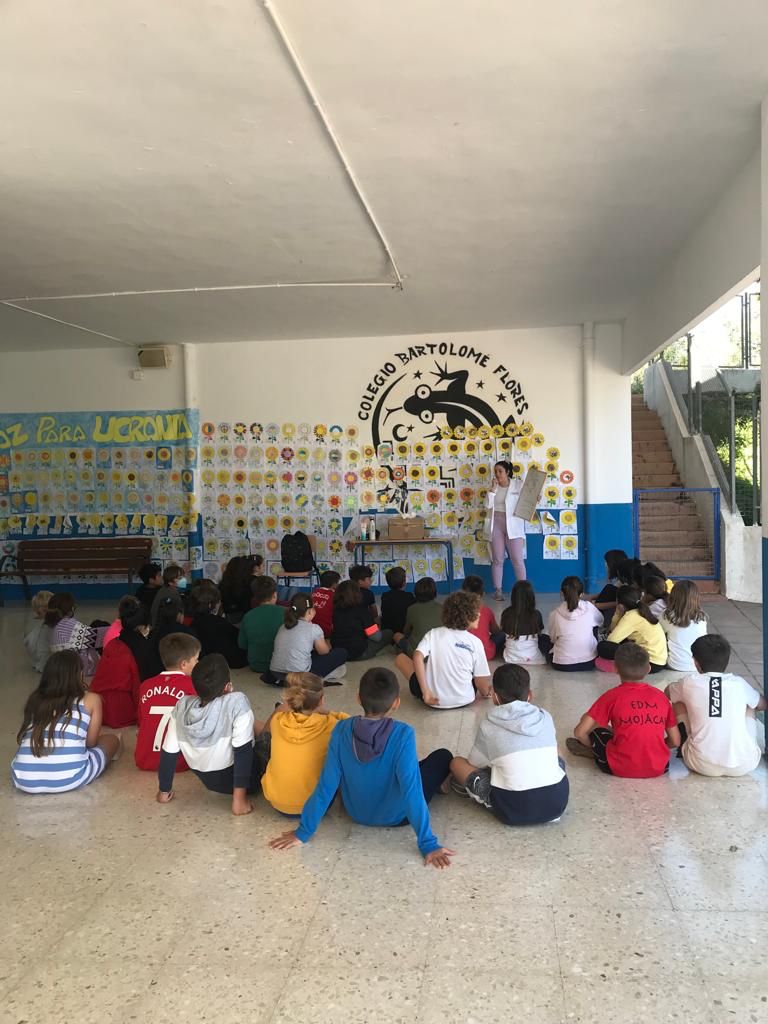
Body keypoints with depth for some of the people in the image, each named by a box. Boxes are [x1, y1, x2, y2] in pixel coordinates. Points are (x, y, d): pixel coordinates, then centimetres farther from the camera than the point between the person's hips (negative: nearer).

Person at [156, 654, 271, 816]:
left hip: (208, 781, 5)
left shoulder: (182, 706, -14)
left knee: (256, 727, 24)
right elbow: (243, 751, -28)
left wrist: (164, 791, 5)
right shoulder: (237, 702, -27)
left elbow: (168, 752, -8)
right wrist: (239, 799, -21)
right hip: (236, 779, -5)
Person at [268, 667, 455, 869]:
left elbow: (327, 785, -18)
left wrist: (303, 831, -8)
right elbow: (411, 790, -31)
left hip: (357, 813, 3)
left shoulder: (342, 730, -21)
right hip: (396, 816, -3)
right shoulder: (403, 734, -30)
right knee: (443, 756, 17)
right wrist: (428, 844, -25)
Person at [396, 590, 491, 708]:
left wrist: (426, 693, -17)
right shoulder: (475, 642, -4)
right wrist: (485, 694, 18)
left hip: (434, 701, -1)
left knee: (400, 658, 18)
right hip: (464, 701, 2)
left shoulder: (433, 634, -3)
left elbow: (418, 657, -18)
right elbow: (482, 680, -3)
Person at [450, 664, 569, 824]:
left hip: (514, 809, -3)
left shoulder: (488, 726, 0)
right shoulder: (546, 717, 8)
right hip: (557, 803, 3)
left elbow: (476, 764, 15)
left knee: (457, 763, 12)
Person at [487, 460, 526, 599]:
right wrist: (494, 487, -8)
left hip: (513, 526, -3)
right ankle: (498, 590, 13)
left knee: (518, 560, -4)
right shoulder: (493, 487, 8)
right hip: (496, 525, 3)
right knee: (497, 560, 6)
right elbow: (489, 504, -4)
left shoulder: (518, 485, -1)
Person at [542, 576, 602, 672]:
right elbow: (600, 621, 13)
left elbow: (553, 638, 2)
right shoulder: (589, 607, -9)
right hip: (589, 662, 0)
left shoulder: (555, 614, -12)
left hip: (562, 665, 0)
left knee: (543, 638, 26)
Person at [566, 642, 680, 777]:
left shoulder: (612, 696, -5)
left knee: (592, 726, 17)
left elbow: (580, 732, -7)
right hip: (659, 768, 4)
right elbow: (675, 741, 5)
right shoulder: (661, 696, 3)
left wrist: (594, 747, 13)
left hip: (622, 768, -4)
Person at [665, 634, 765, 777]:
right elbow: (763, 705, 29)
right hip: (744, 764, 2)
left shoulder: (690, 682, 1)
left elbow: (667, 693, 26)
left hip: (702, 765, -2)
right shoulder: (739, 683, 6)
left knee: (678, 703, 19)